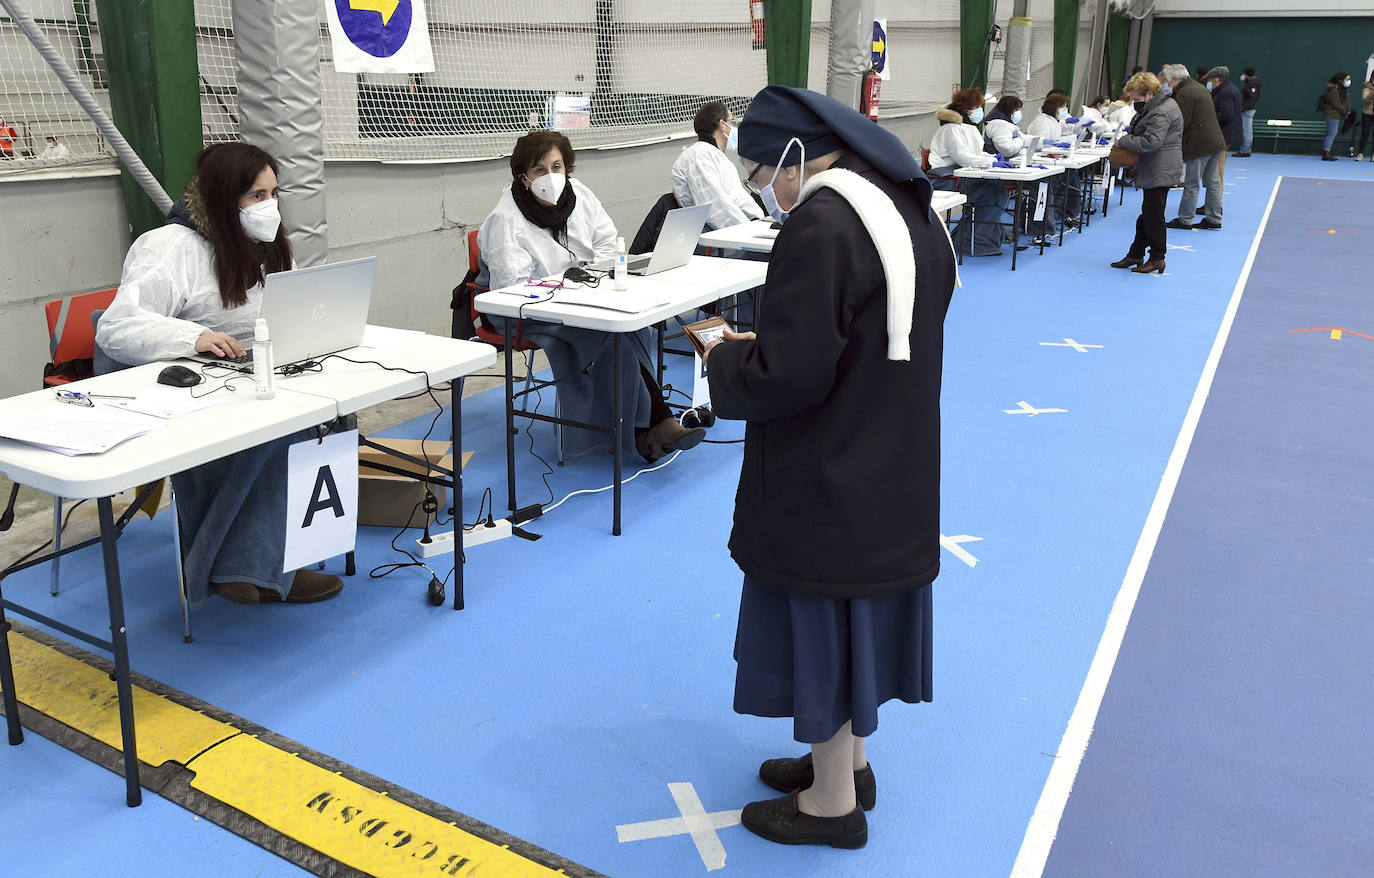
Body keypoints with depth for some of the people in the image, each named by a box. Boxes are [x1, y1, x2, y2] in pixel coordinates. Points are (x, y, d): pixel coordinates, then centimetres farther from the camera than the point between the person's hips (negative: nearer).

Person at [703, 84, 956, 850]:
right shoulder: (912, 207, 5)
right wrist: (762, 345, 10)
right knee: (864, 609, 21)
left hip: (827, 477, -9)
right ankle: (850, 760, 40)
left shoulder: (822, 225, -24)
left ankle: (833, 801, 24)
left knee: (820, 622, 7)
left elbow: (788, 374, -26)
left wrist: (727, 358, -5)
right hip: (896, 466, 9)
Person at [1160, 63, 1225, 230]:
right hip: (1215, 141, 10)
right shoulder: (1199, 87, 17)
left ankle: (1184, 219, 4)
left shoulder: (1184, 94, -15)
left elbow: (1181, 124, -19)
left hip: (1199, 145, -10)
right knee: (1213, 182, 12)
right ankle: (1214, 218, 17)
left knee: (1191, 184, -2)